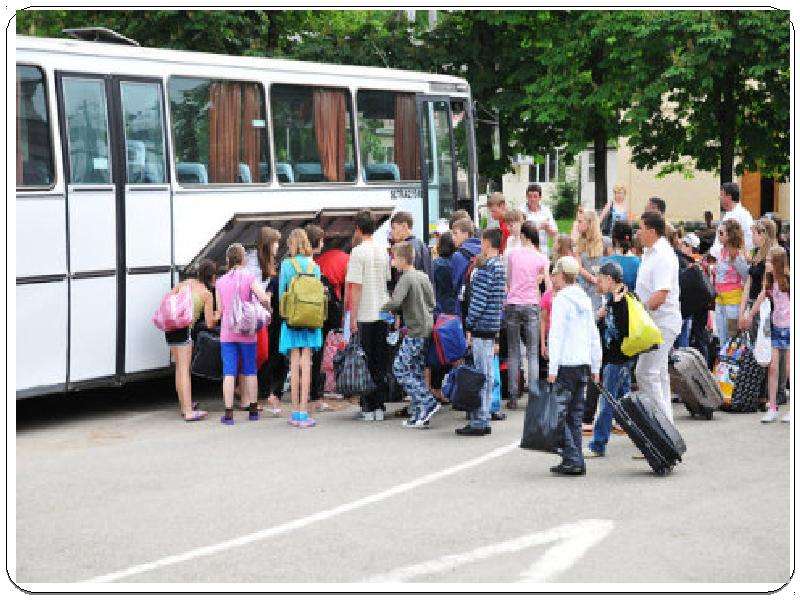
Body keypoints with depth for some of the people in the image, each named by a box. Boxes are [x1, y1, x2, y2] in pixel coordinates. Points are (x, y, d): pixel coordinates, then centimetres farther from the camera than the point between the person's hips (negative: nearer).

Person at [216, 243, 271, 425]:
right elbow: (264, 299, -17)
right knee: (250, 371, 10)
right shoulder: (249, 277, -5)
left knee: (229, 372, 0)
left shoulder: (221, 282, 4)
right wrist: (268, 304, 4)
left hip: (227, 333, 1)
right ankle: (253, 410, 17)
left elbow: (220, 309, 8)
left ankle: (229, 413, -4)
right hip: (246, 332, -1)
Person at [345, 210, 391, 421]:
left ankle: (368, 408, 0)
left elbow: (356, 287, -13)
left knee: (366, 363, 0)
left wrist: (353, 317, -11)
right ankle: (380, 407, 10)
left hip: (365, 315, -6)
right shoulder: (383, 252, 9)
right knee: (381, 362, 9)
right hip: (383, 314, 6)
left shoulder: (358, 252, -10)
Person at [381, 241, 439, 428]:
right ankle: (418, 414, 10)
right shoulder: (423, 276, 12)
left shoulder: (406, 278, -12)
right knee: (416, 371, 11)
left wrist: (383, 307, -4)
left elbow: (395, 302, -22)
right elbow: (432, 303, 18)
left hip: (416, 331, -9)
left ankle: (427, 402, -11)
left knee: (400, 368, -4)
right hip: (428, 328, 9)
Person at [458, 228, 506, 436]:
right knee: (487, 375, 12)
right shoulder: (500, 266, 15)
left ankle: (479, 422, -5)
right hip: (492, 326, 9)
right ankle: (483, 420, 17)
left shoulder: (487, 268, -15)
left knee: (481, 375, -7)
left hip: (482, 326, -9)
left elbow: (479, 300, -18)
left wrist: (469, 326, -14)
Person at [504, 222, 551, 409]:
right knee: (533, 353, 2)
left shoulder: (512, 254, 4)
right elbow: (549, 285, -2)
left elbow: (508, 281, 9)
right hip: (531, 304, -1)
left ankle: (513, 396, 3)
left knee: (513, 352, 6)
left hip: (512, 303, 1)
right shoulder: (542, 258, 1)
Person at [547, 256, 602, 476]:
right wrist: (595, 367, 22)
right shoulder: (585, 300, 14)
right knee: (575, 414, 11)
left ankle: (572, 459, -11)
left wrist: (552, 369, -16)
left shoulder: (561, 300, -9)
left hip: (565, 364, -7)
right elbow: (594, 336, 17)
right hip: (583, 363, 7)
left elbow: (556, 335, -15)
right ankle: (575, 460, 10)